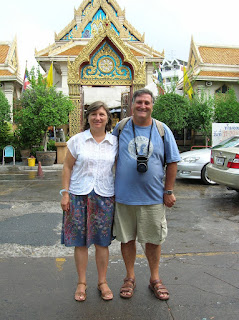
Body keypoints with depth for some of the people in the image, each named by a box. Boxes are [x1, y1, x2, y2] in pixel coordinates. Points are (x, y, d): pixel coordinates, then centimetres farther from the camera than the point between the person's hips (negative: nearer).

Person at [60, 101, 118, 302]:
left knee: (102, 242, 7)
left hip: (105, 196, 1)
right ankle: (81, 283, 24)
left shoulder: (115, 142, 6)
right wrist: (65, 193, -2)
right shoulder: (77, 140, 2)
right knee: (80, 241, 7)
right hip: (79, 195, -1)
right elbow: (68, 167, 4)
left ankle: (103, 282, 25)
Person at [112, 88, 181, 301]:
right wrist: (110, 189, 7)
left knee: (153, 240, 11)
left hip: (153, 197, 0)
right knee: (127, 238, 11)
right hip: (124, 196, 1)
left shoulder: (162, 130, 2)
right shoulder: (120, 128, 3)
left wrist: (168, 191, 1)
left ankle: (155, 278, 31)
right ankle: (130, 278, 31)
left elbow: (172, 162, 5)